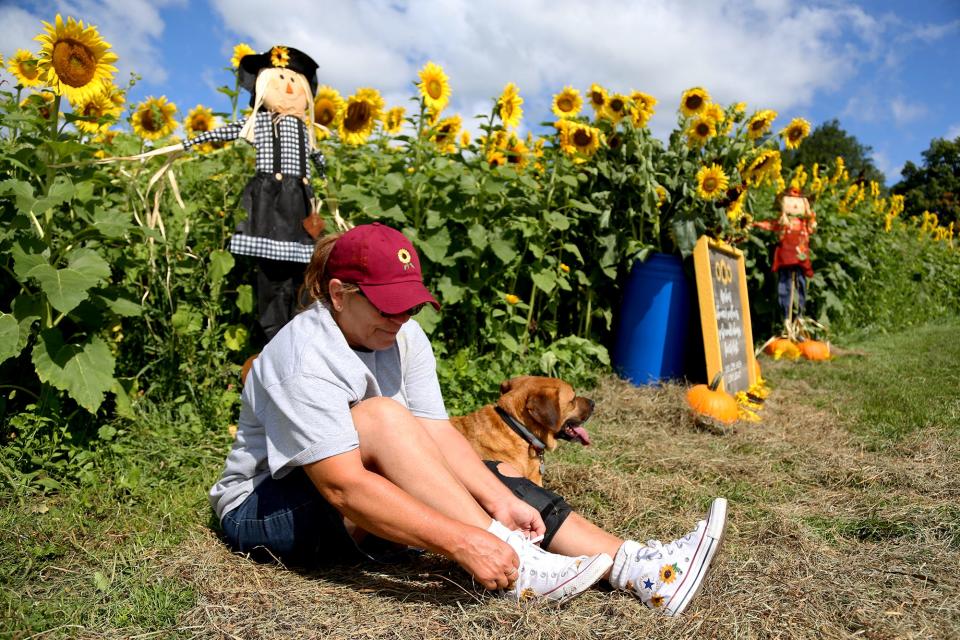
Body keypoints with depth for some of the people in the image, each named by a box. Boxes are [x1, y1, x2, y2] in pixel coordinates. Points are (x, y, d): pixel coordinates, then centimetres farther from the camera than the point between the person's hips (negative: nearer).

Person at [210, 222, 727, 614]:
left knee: (493, 476, -12)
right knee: (381, 417, -33)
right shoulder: (304, 358, -28)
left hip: (351, 515, 7)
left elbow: (437, 435, -13)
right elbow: (343, 486, -37)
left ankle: (631, 567, -19)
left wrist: (498, 498, -29)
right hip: (264, 509, -7)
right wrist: (461, 541, -42)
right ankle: (515, 566, -33)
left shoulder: (403, 336, -6)